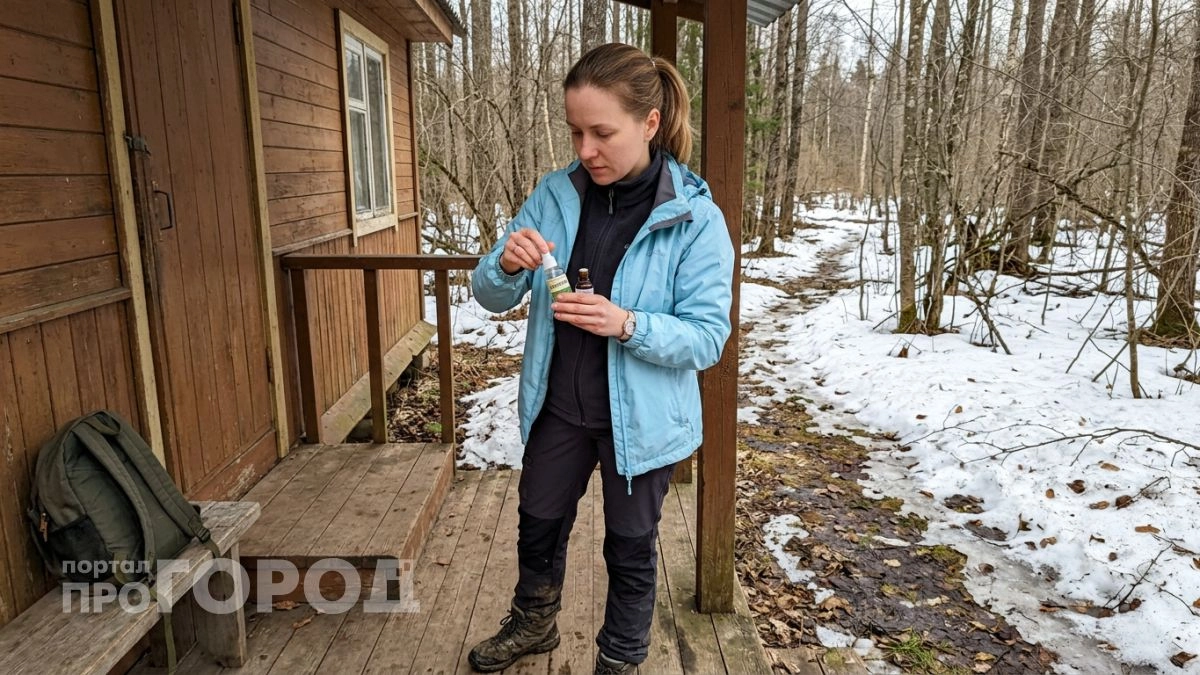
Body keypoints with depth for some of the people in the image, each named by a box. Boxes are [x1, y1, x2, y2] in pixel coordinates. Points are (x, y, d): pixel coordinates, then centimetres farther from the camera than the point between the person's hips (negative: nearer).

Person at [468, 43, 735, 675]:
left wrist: (628, 324, -35)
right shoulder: (554, 195, -7)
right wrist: (508, 266, -27)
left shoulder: (696, 218, -18)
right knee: (538, 524, 24)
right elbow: (492, 297, -4)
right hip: (557, 406, 4)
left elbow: (708, 337, -18)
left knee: (630, 549, 17)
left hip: (640, 418, -4)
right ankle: (534, 624, 54)